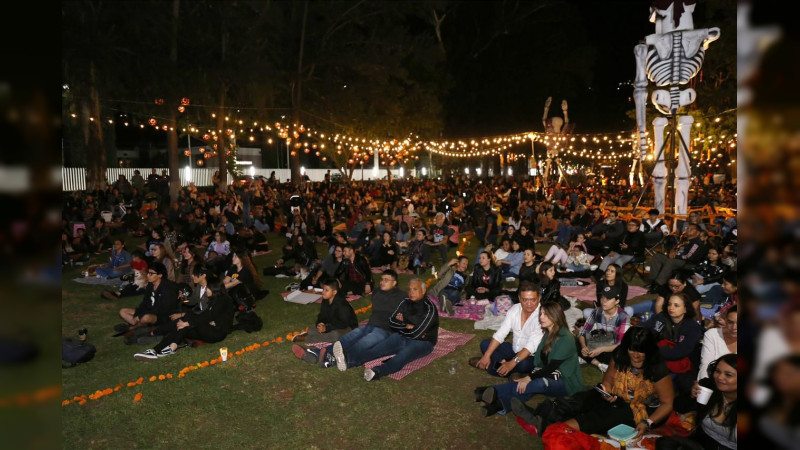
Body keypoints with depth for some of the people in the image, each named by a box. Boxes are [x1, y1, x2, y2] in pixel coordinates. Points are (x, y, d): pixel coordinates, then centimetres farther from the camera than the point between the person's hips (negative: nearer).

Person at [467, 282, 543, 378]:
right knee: (485, 344, -1)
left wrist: (512, 363, -41)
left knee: (523, 364, -38)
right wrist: (486, 356, -16)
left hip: (531, 356, -6)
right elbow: (500, 334, -6)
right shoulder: (514, 309, -6)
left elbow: (532, 345, -32)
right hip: (514, 350, 6)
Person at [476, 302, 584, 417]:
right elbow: (539, 361, 7)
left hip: (567, 382, -6)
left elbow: (553, 366, -22)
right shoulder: (547, 334, 10)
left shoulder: (565, 339, -15)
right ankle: (500, 405, -52)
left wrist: (530, 378, -32)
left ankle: (495, 392, -51)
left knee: (540, 383, -36)